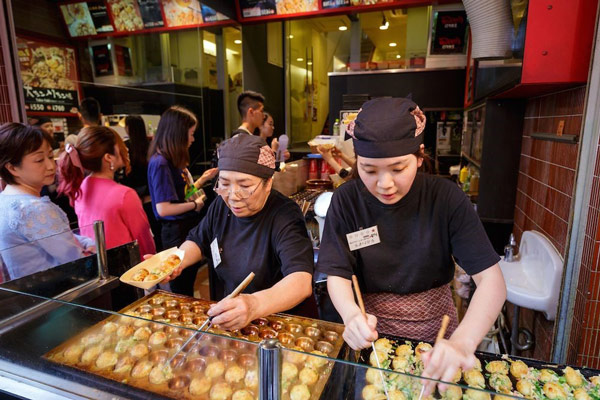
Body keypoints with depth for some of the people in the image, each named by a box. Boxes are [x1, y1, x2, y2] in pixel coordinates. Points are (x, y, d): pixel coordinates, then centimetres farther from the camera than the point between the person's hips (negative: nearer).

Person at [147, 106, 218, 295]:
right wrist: (195, 205, -14)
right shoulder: (160, 163, -20)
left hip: (188, 228, 9)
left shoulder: (175, 160, 7)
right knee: (181, 289, 9)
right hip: (176, 232, -9)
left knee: (189, 284, 22)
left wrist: (202, 179, 10)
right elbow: (163, 209, -26)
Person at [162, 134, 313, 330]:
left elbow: (302, 282, -37)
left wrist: (254, 305, -55)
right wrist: (176, 262, -4)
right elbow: (198, 241, 17)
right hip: (221, 321, 5)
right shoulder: (222, 205, 0)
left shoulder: (285, 217, -23)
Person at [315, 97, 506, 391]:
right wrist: (351, 315, -33)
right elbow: (337, 275, -11)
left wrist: (462, 343, -34)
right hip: (372, 331, 0)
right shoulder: (346, 201, -13)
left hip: (434, 327, 1)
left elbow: (491, 279, -17)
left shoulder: (445, 197, -15)